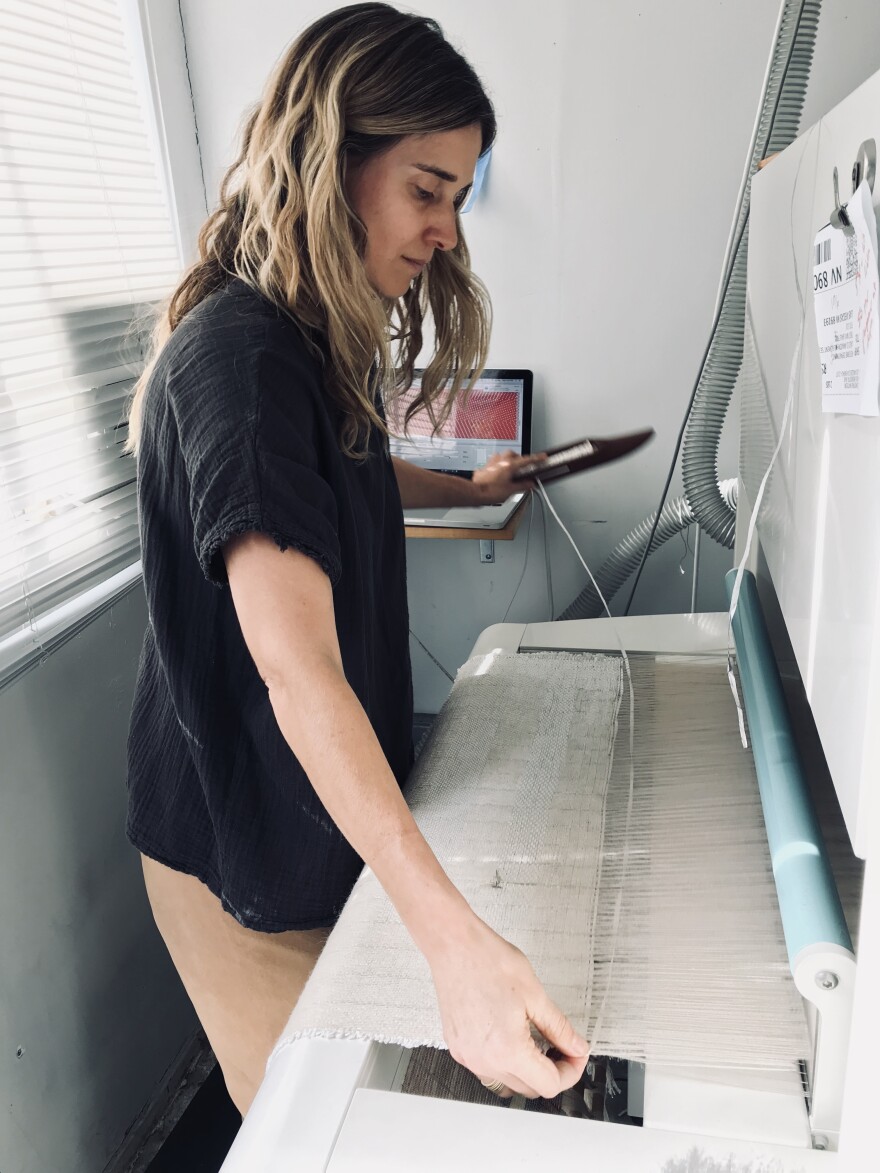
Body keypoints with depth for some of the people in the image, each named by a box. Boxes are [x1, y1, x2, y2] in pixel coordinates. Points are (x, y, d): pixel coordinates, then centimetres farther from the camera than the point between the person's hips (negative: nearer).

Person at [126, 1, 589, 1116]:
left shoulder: (314, 343, 4)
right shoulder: (236, 356, -27)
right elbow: (296, 668, -36)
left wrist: (465, 489, 36)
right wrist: (451, 934, -40)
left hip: (335, 796, 9)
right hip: (247, 835, -8)